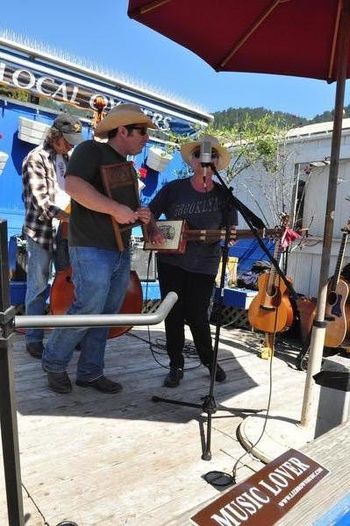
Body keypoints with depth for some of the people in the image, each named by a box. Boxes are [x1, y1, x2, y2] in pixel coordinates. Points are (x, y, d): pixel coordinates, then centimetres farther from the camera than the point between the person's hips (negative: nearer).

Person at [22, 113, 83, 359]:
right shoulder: (36, 159, -6)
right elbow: (41, 202, -15)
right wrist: (73, 218, -25)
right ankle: (34, 339, 16)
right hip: (41, 233, -5)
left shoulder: (68, 159, 13)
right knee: (39, 288, 2)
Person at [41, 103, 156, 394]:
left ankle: (90, 372, 23)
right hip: (92, 249, -8)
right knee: (88, 310, -9)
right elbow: (73, 185, -22)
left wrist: (139, 215, 6)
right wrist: (115, 208, -23)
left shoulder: (127, 166, 21)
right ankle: (54, 363, 16)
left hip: (121, 251, 9)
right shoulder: (92, 150, -4)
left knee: (106, 315, 9)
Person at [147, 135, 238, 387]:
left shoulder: (224, 195, 2)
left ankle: (209, 360, 29)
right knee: (174, 315, 5)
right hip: (170, 261, 1)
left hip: (204, 266, -1)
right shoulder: (174, 188, 1)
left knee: (197, 316, 3)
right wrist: (153, 230, -15)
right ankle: (176, 366, 22)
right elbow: (149, 214, 5)